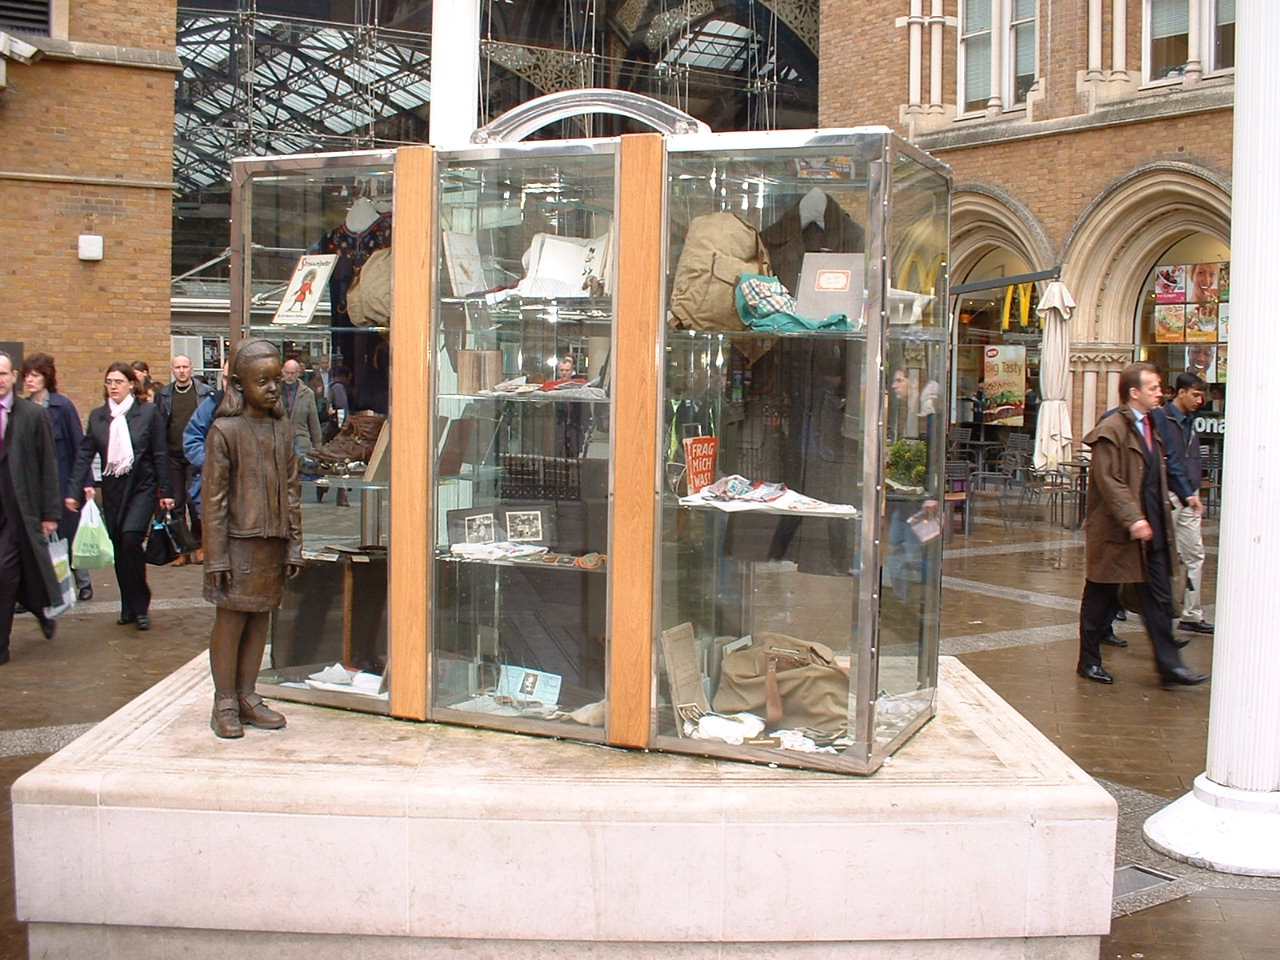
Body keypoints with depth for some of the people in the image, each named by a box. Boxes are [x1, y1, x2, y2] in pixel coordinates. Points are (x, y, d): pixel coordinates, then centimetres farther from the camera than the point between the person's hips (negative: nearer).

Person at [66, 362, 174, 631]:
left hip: (142, 486, -4)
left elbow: (160, 455, -1)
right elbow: (84, 454, 6)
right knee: (119, 547, 6)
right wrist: (74, 490, -2)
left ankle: (139, 606, -8)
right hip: (112, 489, 4)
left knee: (130, 538, -19)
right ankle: (129, 607, 17)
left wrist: (165, 492, -2)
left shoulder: (148, 412, -2)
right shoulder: (97, 416, 7)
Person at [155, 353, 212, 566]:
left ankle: (199, 545, 11)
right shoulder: (163, 395, 9)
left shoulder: (205, 393, 2)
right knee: (175, 503, 5)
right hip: (172, 455, 3)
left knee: (196, 501, -3)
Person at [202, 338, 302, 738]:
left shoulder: (283, 430, 8)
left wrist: (294, 546, 7)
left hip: (273, 542, 5)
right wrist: (217, 556, -12)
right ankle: (224, 704, 11)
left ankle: (247, 697, 21)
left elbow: (292, 491, 10)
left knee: (261, 618, 11)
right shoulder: (224, 431, -9)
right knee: (231, 619, 1)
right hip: (239, 541, -5)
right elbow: (214, 498, -9)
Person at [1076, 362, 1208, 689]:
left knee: (1160, 600, 6)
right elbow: (1108, 481, -21)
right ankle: (1089, 662, 19)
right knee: (1100, 598, 6)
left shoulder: (1151, 426, 14)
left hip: (1151, 529, 8)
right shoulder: (1111, 430, -14)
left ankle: (1169, 666, 10)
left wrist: (1162, 518, 17)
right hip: (1115, 532, -8)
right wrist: (1132, 519, -27)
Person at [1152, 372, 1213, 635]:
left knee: (1194, 555, 6)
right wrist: (1188, 493, -19)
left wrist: (1195, 492, 7)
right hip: (1168, 495, -8)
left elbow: (1193, 461, 17)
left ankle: (1191, 615, 10)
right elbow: (1169, 459, -16)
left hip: (1188, 497, 8)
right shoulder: (1162, 418, -10)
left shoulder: (1189, 421, 16)